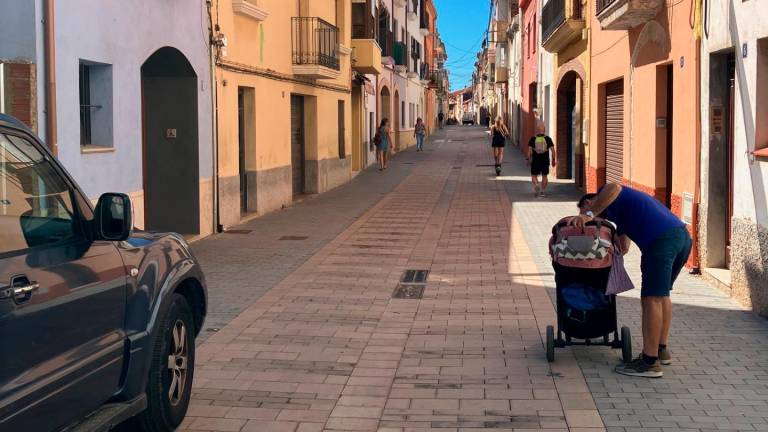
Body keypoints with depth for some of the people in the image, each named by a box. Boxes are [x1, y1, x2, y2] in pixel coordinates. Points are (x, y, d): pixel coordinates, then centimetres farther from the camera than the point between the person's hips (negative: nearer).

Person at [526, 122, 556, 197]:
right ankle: (543, 191, 11)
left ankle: (536, 185, -20)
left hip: (535, 160, -1)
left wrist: (528, 159, -4)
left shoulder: (532, 139, -3)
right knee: (544, 176, 13)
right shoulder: (548, 139, -1)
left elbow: (529, 150, -9)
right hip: (545, 160, 1)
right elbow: (552, 150, -4)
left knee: (534, 175, 8)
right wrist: (554, 160, 2)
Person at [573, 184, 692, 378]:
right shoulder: (620, 212, 37)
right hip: (683, 236, 9)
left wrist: (588, 215, -11)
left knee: (652, 298, -6)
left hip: (662, 239, -9)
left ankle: (650, 362, -6)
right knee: (662, 295, 21)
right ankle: (661, 350, 29)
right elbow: (622, 247, 42)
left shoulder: (605, 194, 13)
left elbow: (613, 188, -13)